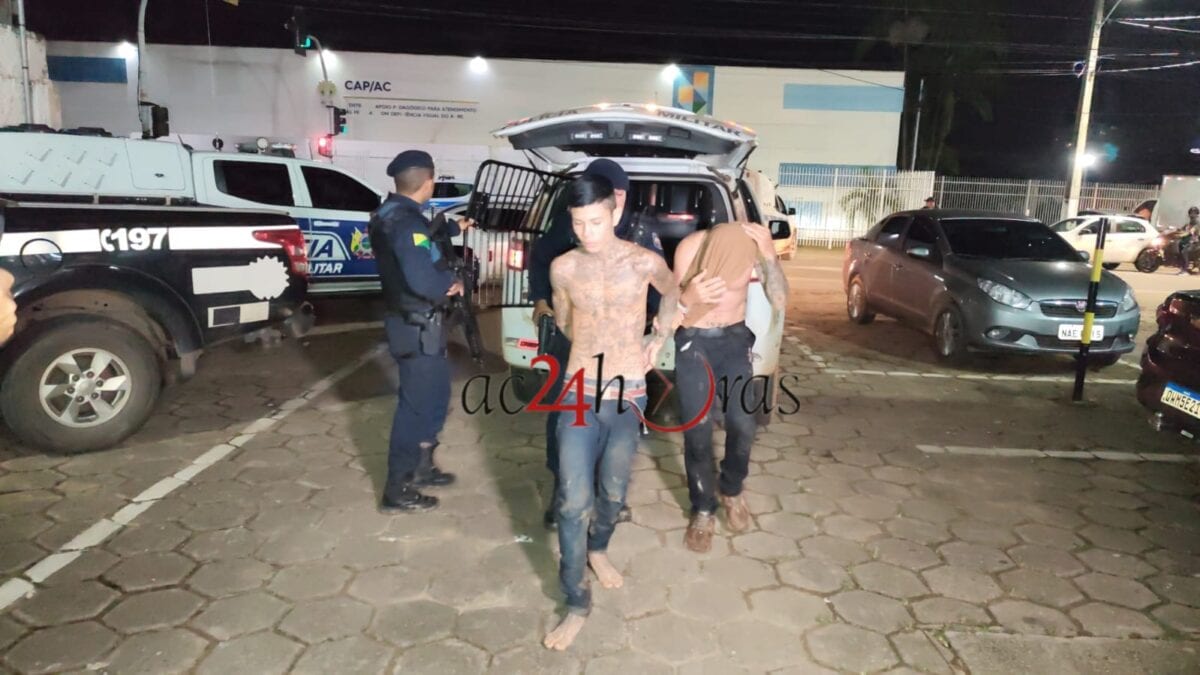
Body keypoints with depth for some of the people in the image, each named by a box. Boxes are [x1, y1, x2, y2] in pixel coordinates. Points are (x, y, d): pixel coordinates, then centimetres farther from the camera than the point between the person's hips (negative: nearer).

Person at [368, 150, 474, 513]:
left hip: (411, 323, 10)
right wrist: (451, 282, -15)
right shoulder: (406, 222, -24)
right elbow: (422, 279, -35)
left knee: (433, 398, 23)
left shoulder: (391, 214, 9)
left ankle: (420, 467, 38)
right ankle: (397, 490, 12)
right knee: (417, 405, 1)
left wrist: (453, 229, 39)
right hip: (418, 328, -10)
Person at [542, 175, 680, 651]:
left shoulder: (645, 263, -6)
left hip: (628, 395, 0)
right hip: (578, 393, 0)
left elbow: (672, 293, 17)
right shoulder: (562, 268, -4)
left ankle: (598, 549, 45)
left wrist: (659, 338, 10)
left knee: (612, 492, 11)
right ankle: (577, 605, 10)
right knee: (573, 500, -5)